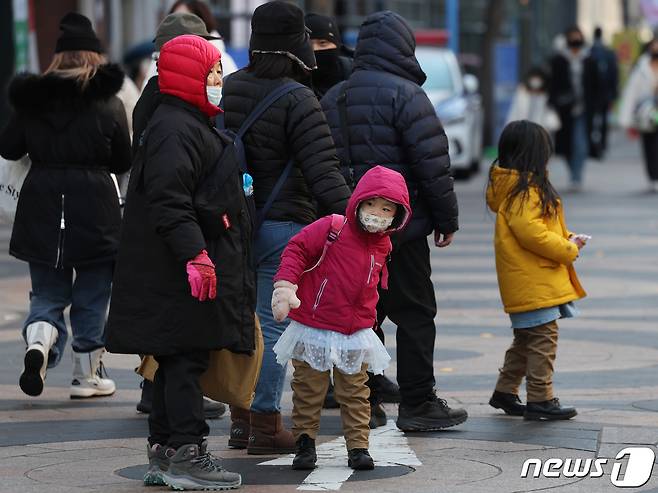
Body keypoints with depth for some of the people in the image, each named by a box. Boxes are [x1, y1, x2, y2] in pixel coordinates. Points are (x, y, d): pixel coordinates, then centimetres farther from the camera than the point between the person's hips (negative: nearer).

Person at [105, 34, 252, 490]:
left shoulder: (195, 125, 21)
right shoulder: (175, 131, -15)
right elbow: (169, 201, -24)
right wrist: (195, 254, -29)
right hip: (181, 276, -11)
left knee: (176, 363, 12)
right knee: (186, 361, -8)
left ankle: (164, 453, 17)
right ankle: (187, 455, -7)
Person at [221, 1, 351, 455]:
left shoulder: (227, 89, 7)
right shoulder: (298, 101, -16)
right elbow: (322, 170, -21)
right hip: (282, 227, -7)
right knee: (274, 324, -2)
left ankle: (241, 419, 21)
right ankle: (266, 425, 1)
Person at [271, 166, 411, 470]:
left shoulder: (382, 246, 6)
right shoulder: (332, 228, -13)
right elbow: (297, 248, -14)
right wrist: (285, 285, -24)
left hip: (355, 335, 4)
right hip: (312, 330, -4)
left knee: (355, 394, 8)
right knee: (308, 391, 5)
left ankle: (358, 447, 14)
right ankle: (305, 443, 16)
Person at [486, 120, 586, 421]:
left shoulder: (514, 187, 15)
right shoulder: (524, 191, -17)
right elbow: (531, 233, -25)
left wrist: (567, 239, 8)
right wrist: (568, 249, -15)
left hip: (528, 282, 11)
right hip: (533, 282, -11)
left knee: (526, 339, 19)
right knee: (543, 338, -6)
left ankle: (505, 392, 26)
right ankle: (540, 399, -2)